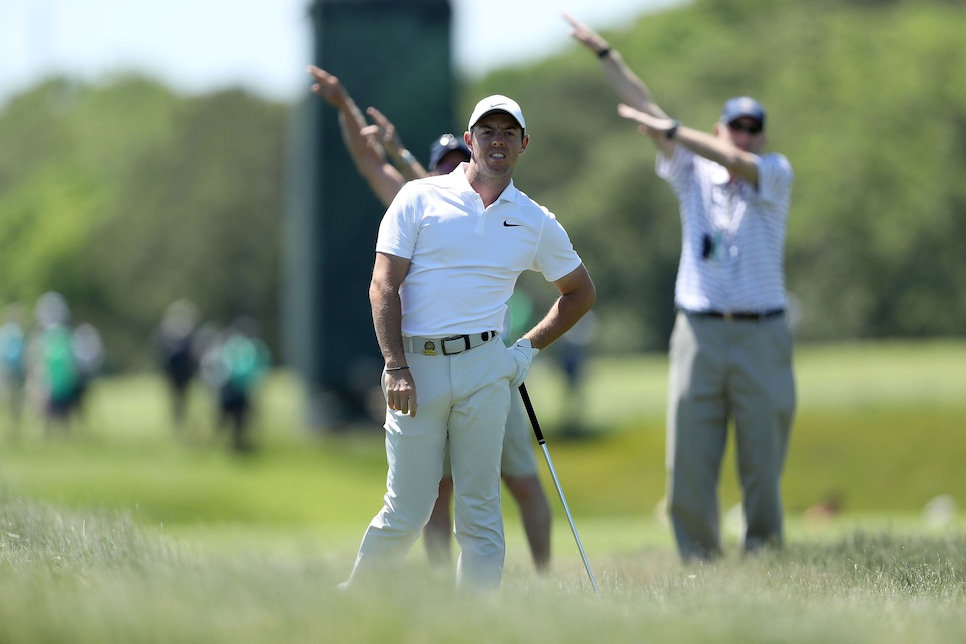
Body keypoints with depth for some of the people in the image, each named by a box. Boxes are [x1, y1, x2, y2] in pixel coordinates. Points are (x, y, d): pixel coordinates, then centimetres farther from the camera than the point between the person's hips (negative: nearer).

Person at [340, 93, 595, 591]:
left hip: (484, 368, 2)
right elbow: (383, 286, -2)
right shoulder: (419, 199, 2)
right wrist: (396, 369, -11)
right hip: (416, 366, -2)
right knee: (406, 512, -1)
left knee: (480, 512, 0)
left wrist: (530, 348, 13)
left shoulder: (536, 222, 11)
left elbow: (581, 292, 25)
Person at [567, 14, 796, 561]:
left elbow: (737, 162, -16)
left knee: (764, 459, -1)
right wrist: (604, 54, 5)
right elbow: (644, 107, 8)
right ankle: (699, 561, 2)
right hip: (700, 332, 2)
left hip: (762, 336, -2)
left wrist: (668, 129, -21)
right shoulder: (693, 174, 11)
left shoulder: (777, 174, 4)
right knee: (689, 459, -3)